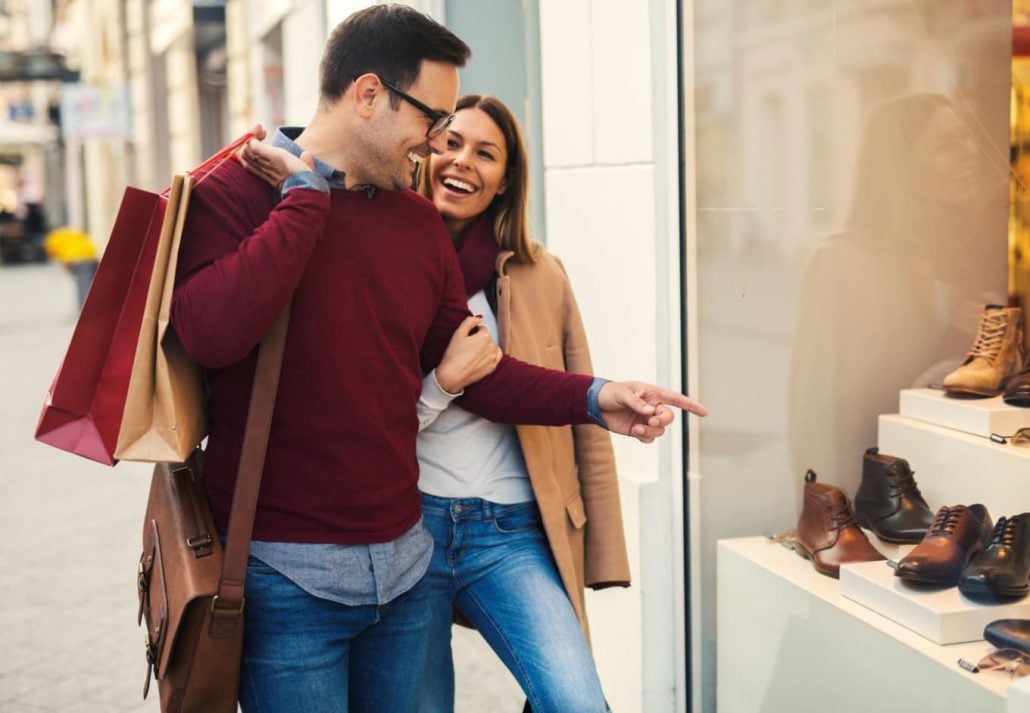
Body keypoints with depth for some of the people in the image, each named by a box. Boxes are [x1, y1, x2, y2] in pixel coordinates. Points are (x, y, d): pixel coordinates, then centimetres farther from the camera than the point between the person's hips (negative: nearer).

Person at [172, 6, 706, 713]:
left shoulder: (419, 220, 9)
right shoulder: (232, 194, -9)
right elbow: (209, 334, -28)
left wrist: (592, 397, 1)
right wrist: (308, 197, -19)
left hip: (402, 560, 6)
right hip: (287, 573, -6)